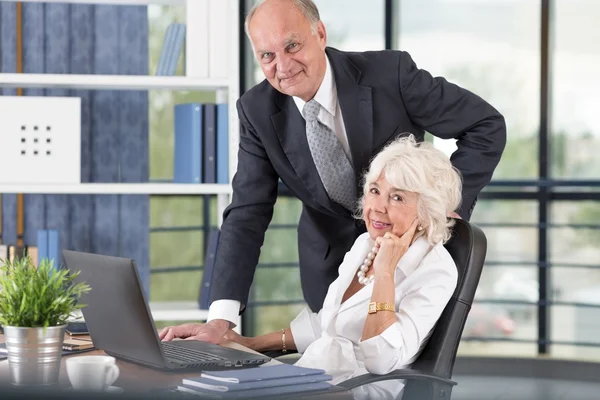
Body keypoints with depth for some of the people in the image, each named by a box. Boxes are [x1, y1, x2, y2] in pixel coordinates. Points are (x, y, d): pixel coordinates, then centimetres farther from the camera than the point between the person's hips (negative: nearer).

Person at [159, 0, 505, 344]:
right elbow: (248, 214, -17)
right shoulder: (257, 111, -16)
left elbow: (487, 126, -16)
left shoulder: (390, 74, -25)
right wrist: (221, 319, -28)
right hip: (331, 257, 2)